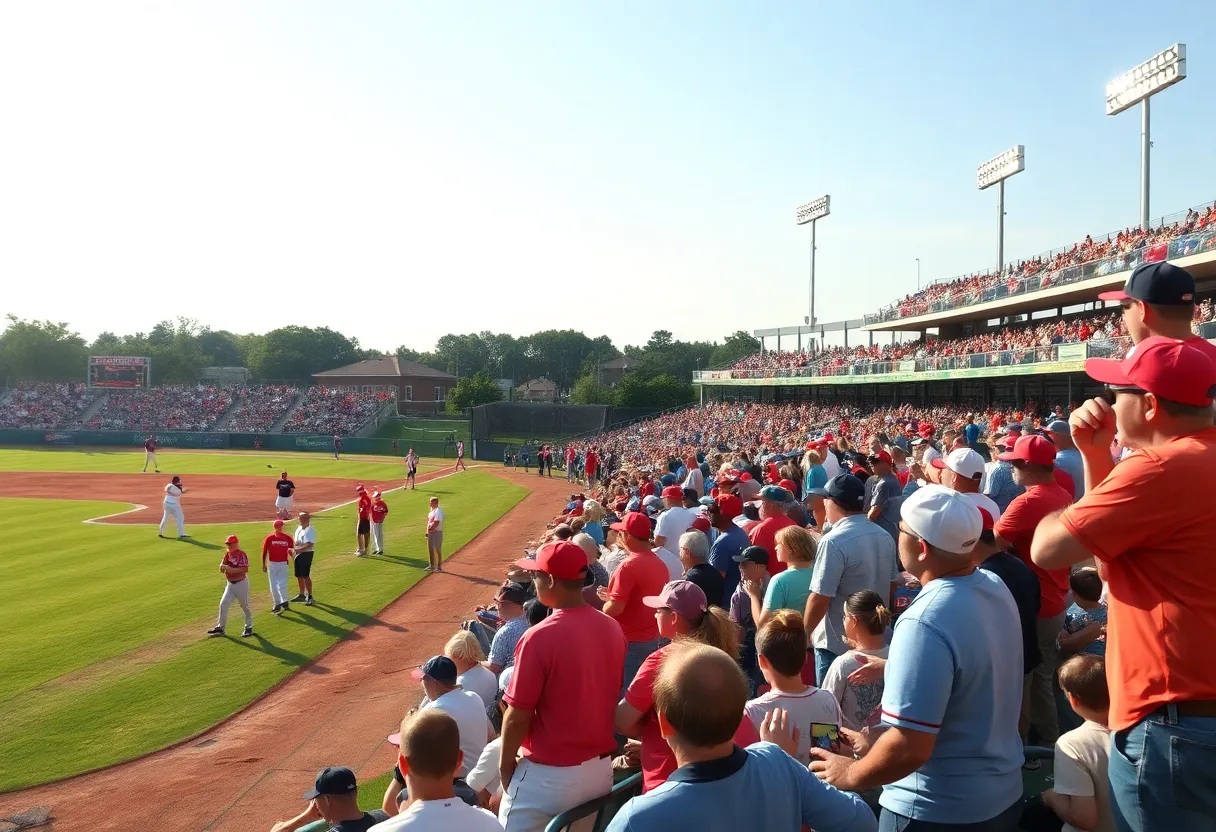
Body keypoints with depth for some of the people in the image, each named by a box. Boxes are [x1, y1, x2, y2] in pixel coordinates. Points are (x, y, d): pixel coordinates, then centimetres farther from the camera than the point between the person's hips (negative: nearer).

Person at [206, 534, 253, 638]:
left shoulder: (241, 554, -18)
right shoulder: (227, 553, 4)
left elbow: (244, 569, -26)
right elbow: (222, 564, 6)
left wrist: (230, 569, -30)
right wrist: (222, 566, -18)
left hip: (241, 583, -7)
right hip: (230, 584, 7)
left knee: (245, 606, 6)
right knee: (223, 604, 1)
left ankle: (249, 627, 20)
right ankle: (220, 628, 10)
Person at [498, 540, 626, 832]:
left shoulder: (540, 637, -22)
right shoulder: (612, 628, -2)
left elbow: (518, 716, -16)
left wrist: (506, 765, 0)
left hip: (549, 775, -6)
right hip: (601, 769, 6)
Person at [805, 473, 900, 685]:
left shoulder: (834, 542, -22)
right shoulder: (885, 537, 2)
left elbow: (819, 599, -21)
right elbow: (892, 584, 13)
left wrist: (803, 634, -7)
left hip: (838, 645, -7)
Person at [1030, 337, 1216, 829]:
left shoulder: (1160, 467, -22)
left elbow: (1047, 549, -18)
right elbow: (1111, 537, 19)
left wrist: (1060, 513, 3)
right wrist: (1096, 455, 9)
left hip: (1173, 725, -9)